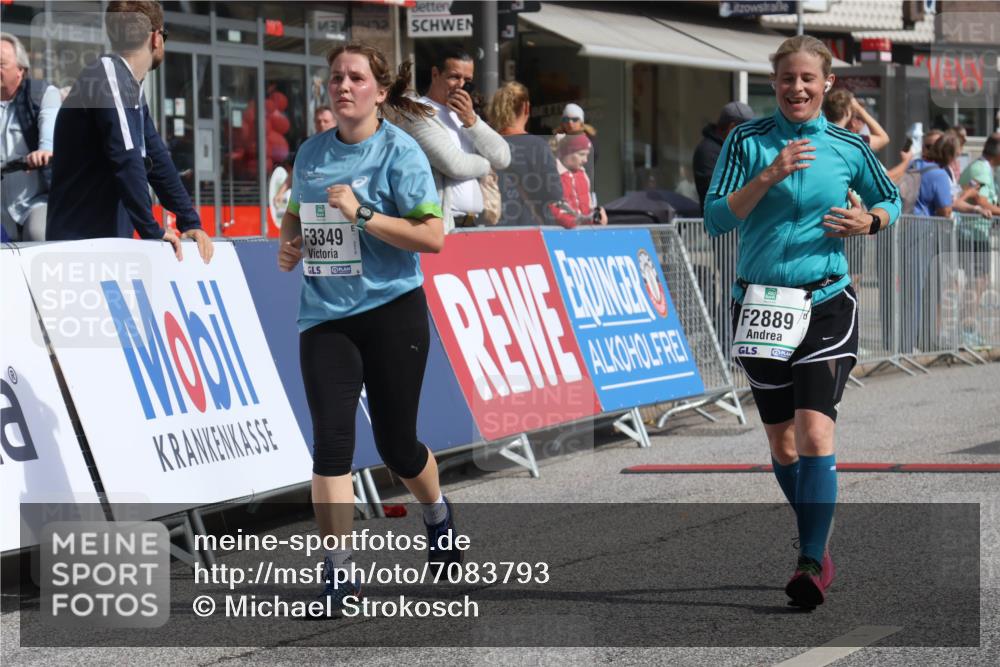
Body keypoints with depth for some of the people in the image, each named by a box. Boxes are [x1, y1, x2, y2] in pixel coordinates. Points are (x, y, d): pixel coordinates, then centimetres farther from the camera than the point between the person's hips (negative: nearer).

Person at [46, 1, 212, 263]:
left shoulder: (132, 88, 17)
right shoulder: (108, 76, -14)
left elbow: (156, 159, 17)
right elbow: (126, 160, -21)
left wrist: (190, 222, 9)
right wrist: (152, 230, -19)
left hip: (110, 240, 9)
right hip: (80, 240, -9)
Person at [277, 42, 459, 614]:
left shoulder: (401, 152, -8)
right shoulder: (312, 153, 8)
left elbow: (433, 235, -14)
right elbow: (298, 215, 25)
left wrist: (362, 214, -21)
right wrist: (290, 244, 3)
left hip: (392, 309, -3)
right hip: (325, 315, 3)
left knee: (397, 443, 6)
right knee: (331, 438, -11)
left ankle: (438, 514, 39)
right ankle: (339, 567, -8)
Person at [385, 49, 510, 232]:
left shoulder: (465, 114, 21)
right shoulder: (416, 113, -4)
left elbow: (503, 159, 10)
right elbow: (454, 165, -14)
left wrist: (471, 121, 0)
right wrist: (485, 164, 5)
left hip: (473, 224, 7)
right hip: (441, 226, -7)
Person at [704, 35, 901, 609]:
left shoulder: (849, 148, 2)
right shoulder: (747, 141, 1)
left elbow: (891, 200, 18)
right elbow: (717, 219, -7)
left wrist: (869, 221, -4)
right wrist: (768, 176, -19)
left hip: (826, 304, -2)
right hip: (761, 304, 2)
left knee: (815, 435, -17)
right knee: (782, 445, 10)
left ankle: (812, 566, -18)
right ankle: (818, 546, 28)